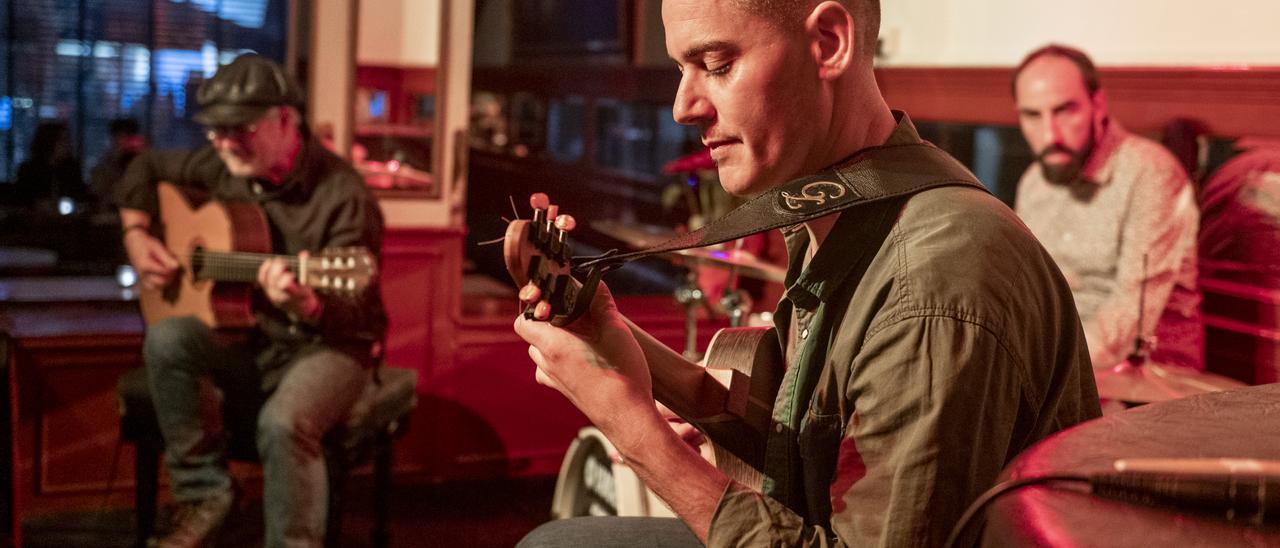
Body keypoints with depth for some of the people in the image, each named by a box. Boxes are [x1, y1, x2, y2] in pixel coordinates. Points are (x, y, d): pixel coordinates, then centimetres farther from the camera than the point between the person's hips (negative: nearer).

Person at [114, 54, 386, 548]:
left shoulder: (341, 197, -20)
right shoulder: (225, 168, 0)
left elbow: (355, 318, -23)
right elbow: (146, 167, 19)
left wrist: (306, 305, -46)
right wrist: (137, 236, 2)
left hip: (326, 346, -6)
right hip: (247, 340, 6)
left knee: (284, 421, -36)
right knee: (166, 338, -23)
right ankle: (204, 495, -9)